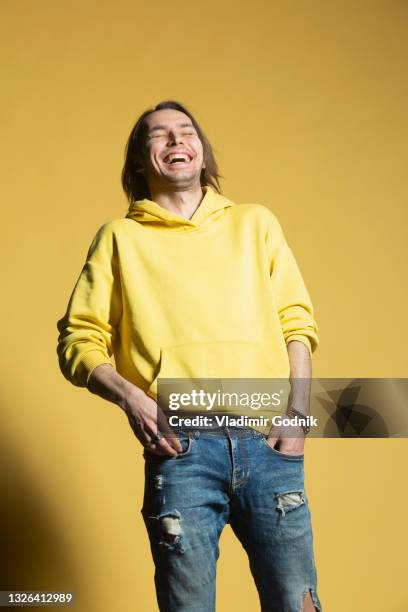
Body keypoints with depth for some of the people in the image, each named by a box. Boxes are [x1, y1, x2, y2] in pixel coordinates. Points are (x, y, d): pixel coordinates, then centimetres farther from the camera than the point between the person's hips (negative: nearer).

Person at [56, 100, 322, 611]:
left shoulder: (256, 223, 17)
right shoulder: (119, 238, 12)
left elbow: (297, 324, 13)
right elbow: (78, 340, 8)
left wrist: (298, 414, 0)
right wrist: (131, 398, -9)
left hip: (268, 443, 2)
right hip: (181, 449, -1)